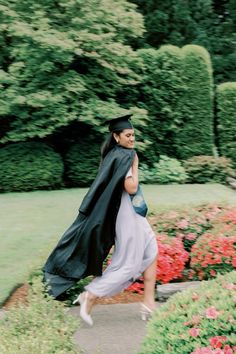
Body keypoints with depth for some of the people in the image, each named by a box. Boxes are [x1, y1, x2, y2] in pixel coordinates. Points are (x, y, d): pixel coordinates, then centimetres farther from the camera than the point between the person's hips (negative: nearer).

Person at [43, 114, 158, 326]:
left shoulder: (115, 155, 11)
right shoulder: (123, 156, -18)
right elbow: (131, 188, -25)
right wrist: (135, 165, -14)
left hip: (133, 215, 10)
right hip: (128, 215, -10)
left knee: (151, 253, 12)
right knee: (127, 264, -3)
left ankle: (149, 305, 13)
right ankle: (90, 297, 3)